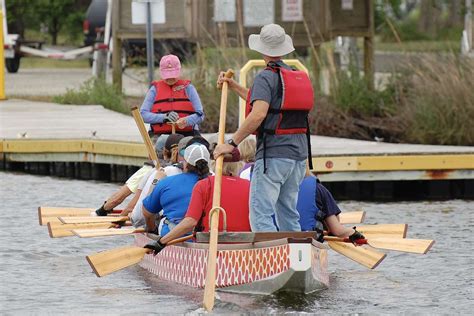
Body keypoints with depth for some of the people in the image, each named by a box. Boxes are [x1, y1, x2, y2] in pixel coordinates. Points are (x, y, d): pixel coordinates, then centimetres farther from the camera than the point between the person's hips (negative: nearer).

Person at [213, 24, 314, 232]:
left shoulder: (265, 78, -8)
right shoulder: (299, 76, 17)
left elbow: (258, 114, -22)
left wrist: (232, 143, -17)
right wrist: (233, 86, 29)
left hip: (273, 154, -8)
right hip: (299, 153, 8)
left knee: (260, 214, -11)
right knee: (288, 212, 15)